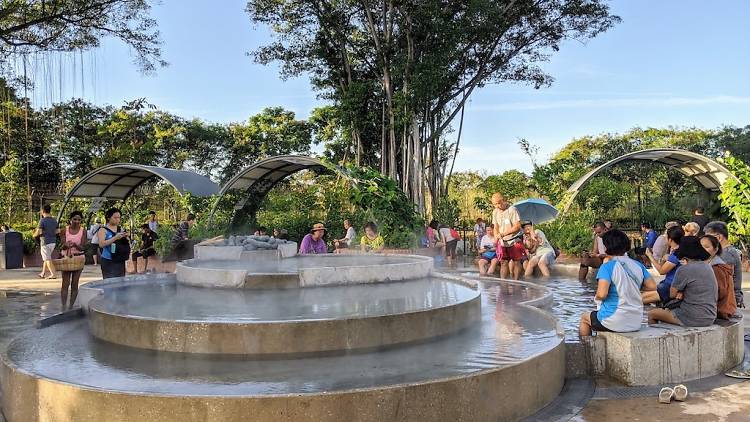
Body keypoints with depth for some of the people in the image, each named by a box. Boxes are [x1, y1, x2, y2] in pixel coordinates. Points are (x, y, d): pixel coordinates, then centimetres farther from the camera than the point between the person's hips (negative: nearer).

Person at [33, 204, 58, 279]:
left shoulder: (42, 221, -14)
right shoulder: (54, 220, 6)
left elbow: (38, 232, -18)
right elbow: (57, 231, 9)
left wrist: (34, 235, 2)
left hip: (45, 242, -7)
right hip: (53, 242, 7)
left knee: (48, 259, -1)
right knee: (46, 258, 18)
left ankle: (53, 274, -5)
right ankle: (43, 273, 26)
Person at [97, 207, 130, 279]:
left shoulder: (120, 229, 13)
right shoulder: (103, 230, -1)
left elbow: (126, 243, 20)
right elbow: (101, 244, -15)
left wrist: (127, 237, -2)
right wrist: (115, 238, -22)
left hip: (120, 260, 5)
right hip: (108, 262, -5)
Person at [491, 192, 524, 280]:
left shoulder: (512, 209, -16)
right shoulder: (495, 212, 5)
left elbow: (517, 226, -21)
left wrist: (503, 234, -24)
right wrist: (497, 235, -7)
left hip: (515, 240, -5)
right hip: (503, 241, 6)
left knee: (516, 262, 0)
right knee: (503, 262, 5)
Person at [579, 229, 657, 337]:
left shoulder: (607, 266, -15)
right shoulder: (638, 265, 2)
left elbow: (602, 294, -25)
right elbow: (652, 286, 5)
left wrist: (596, 297, -4)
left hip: (614, 322, -6)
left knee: (584, 317, 23)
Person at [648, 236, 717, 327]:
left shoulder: (684, 269, -16)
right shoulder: (708, 267, 8)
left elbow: (672, 295, -7)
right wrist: (682, 292, -2)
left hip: (693, 319, -9)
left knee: (651, 314, 7)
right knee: (667, 310, 29)